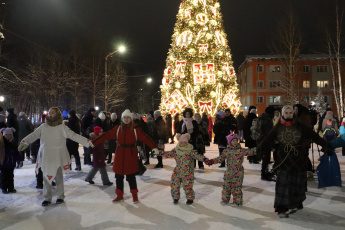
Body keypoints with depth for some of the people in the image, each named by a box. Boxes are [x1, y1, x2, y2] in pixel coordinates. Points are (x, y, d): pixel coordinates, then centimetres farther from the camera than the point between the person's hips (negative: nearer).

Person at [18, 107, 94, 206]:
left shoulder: (62, 127, -5)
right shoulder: (43, 127, 3)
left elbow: (74, 136, -9)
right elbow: (33, 135, -2)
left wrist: (87, 142, -16)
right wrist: (24, 142, -20)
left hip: (58, 157, -2)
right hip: (45, 156, 2)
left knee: (58, 177, 8)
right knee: (46, 177, 8)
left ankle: (60, 196, 24)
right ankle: (47, 198, 21)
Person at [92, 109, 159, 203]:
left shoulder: (135, 129, -5)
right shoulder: (117, 128, 3)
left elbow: (144, 138, -16)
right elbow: (106, 136, -1)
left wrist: (154, 147, -28)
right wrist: (93, 142, -6)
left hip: (131, 154, -3)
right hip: (120, 153, 3)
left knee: (131, 175, 2)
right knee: (118, 175, 9)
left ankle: (134, 195, 21)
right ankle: (119, 195, 25)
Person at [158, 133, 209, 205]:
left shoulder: (190, 151, -9)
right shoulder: (176, 150, 1)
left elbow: (197, 155, -15)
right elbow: (169, 154, 1)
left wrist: (204, 158, -29)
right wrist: (162, 153, -12)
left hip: (187, 173, -3)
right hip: (177, 171, 4)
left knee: (188, 186, 0)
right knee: (175, 185, 6)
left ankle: (190, 198, 23)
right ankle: (176, 197, 28)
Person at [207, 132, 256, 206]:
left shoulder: (240, 150, -4)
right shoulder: (227, 151, 1)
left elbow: (249, 152, -10)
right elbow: (220, 158, 2)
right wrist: (212, 161, -8)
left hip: (238, 173, -3)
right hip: (229, 172, 3)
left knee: (236, 187, 0)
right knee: (226, 186, 11)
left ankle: (237, 201, 16)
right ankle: (225, 199, 30)